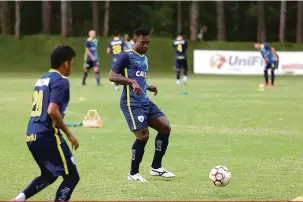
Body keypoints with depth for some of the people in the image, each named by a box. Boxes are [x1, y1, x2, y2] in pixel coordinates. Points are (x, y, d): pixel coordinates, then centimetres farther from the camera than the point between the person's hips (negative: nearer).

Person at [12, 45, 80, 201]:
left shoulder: (42, 80, 17)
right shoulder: (61, 81, -10)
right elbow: (52, 111, -21)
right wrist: (69, 134, -13)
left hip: (32, 136, 9)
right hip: (47, 136, -9)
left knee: (49, 175, 25)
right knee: (71, 176, 0)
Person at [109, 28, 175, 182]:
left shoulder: (144, 58, 20)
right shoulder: (126, 56, -6)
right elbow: (112, 76, -13)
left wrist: (148, 87, 13)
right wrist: (131, 81, -26)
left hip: (145, 101, 9)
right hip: (131, 103, -9)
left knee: (165, 127, 2)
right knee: (143, 136, -16)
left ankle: (156, 168, 11)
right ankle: (133, 173, 1)